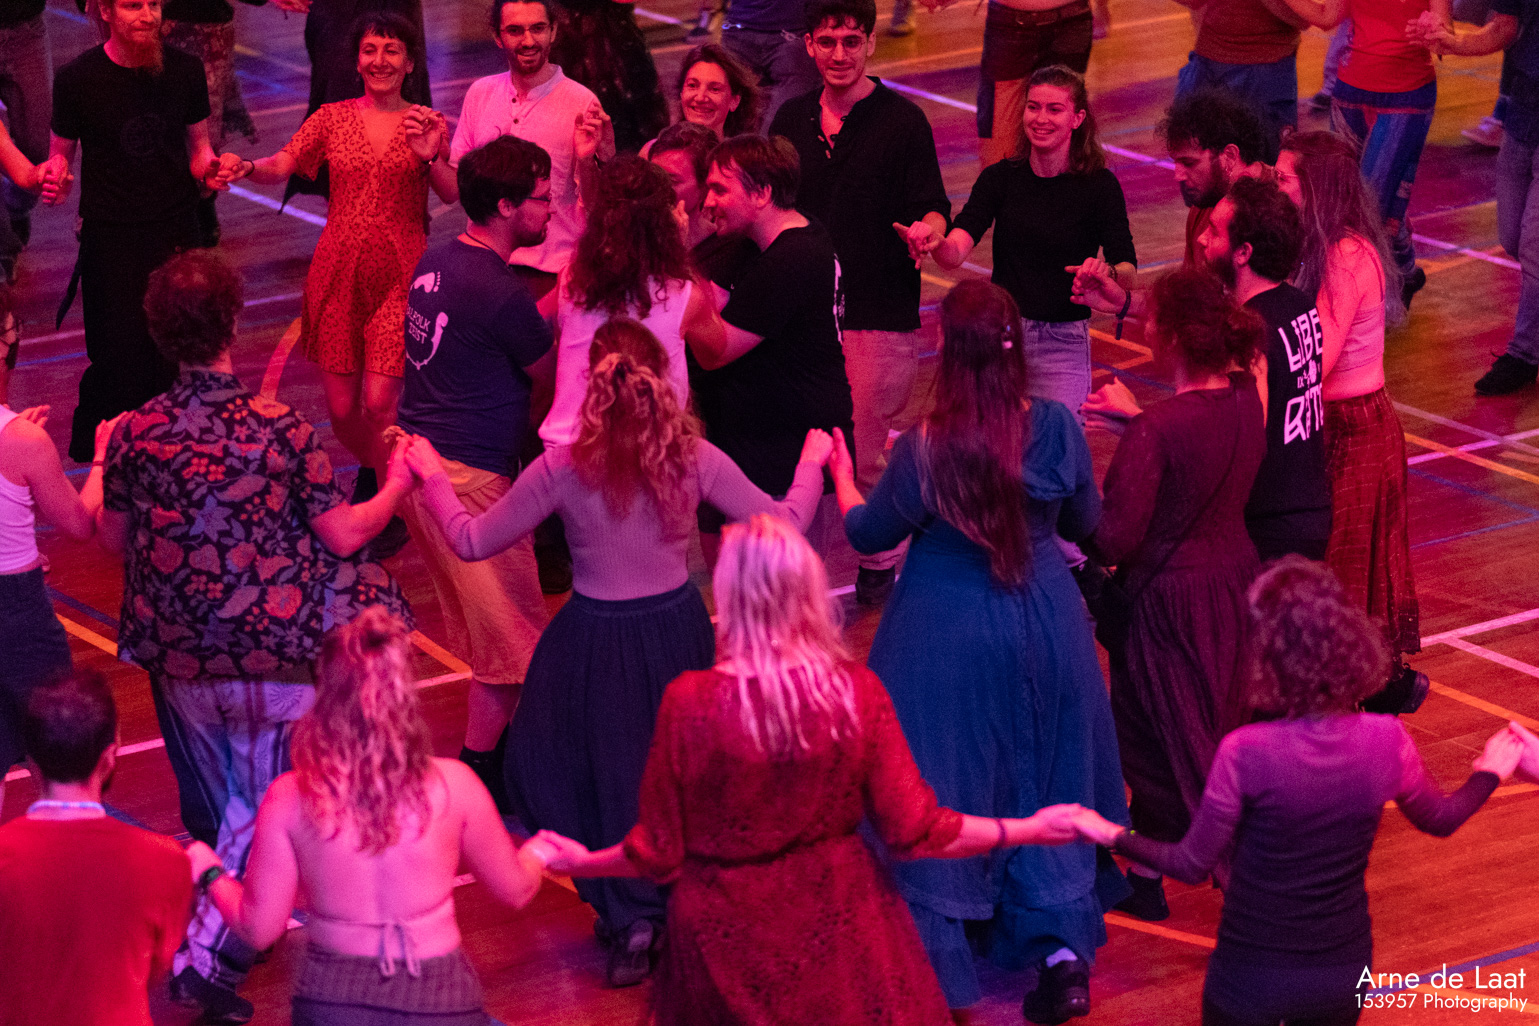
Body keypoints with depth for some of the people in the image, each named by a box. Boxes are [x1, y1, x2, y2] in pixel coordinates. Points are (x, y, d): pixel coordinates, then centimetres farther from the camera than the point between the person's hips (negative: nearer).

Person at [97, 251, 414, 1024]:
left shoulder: (137, 435, -8)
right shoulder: (281, 429, -16)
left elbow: (113, 541, 5)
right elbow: (343, 535, -10)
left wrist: (104, 467, 23)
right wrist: (399, 484, 7)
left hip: (181, 659, 3)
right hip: (282, 651, -3)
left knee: (213, 809, 20)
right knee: (266, 810, 9)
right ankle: (210, 954, -2)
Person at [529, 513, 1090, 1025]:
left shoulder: (689, 702, -16)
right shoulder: (857, 693, -11)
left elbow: (659, 853, -6)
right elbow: (914, 832, -5)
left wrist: (580, 861, 14)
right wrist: (1033, 828, 7)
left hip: (727, 935, -1)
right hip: (838, 930, 1)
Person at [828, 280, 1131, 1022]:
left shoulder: (924, 449, -20)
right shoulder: (1056, 427, -13)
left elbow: (868, 533, -2)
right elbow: (1083, 522, 3)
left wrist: (841, 475, 18)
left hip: (946, 636, -3)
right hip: (1045, 622, 3)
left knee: (934, 791, 11)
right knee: (1047, 786, 18)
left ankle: (934, 956, 13)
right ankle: (1063, 945, 12)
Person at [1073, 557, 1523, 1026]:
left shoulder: (1247, 752, -23)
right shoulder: (1386, 741, -12)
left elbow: (1193, 865, -13)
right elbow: (1440, 819, 8)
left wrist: (1114, 836, 3)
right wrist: (1490, 773, 27)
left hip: (1255, 976, -3)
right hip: (1345, 971, 3)